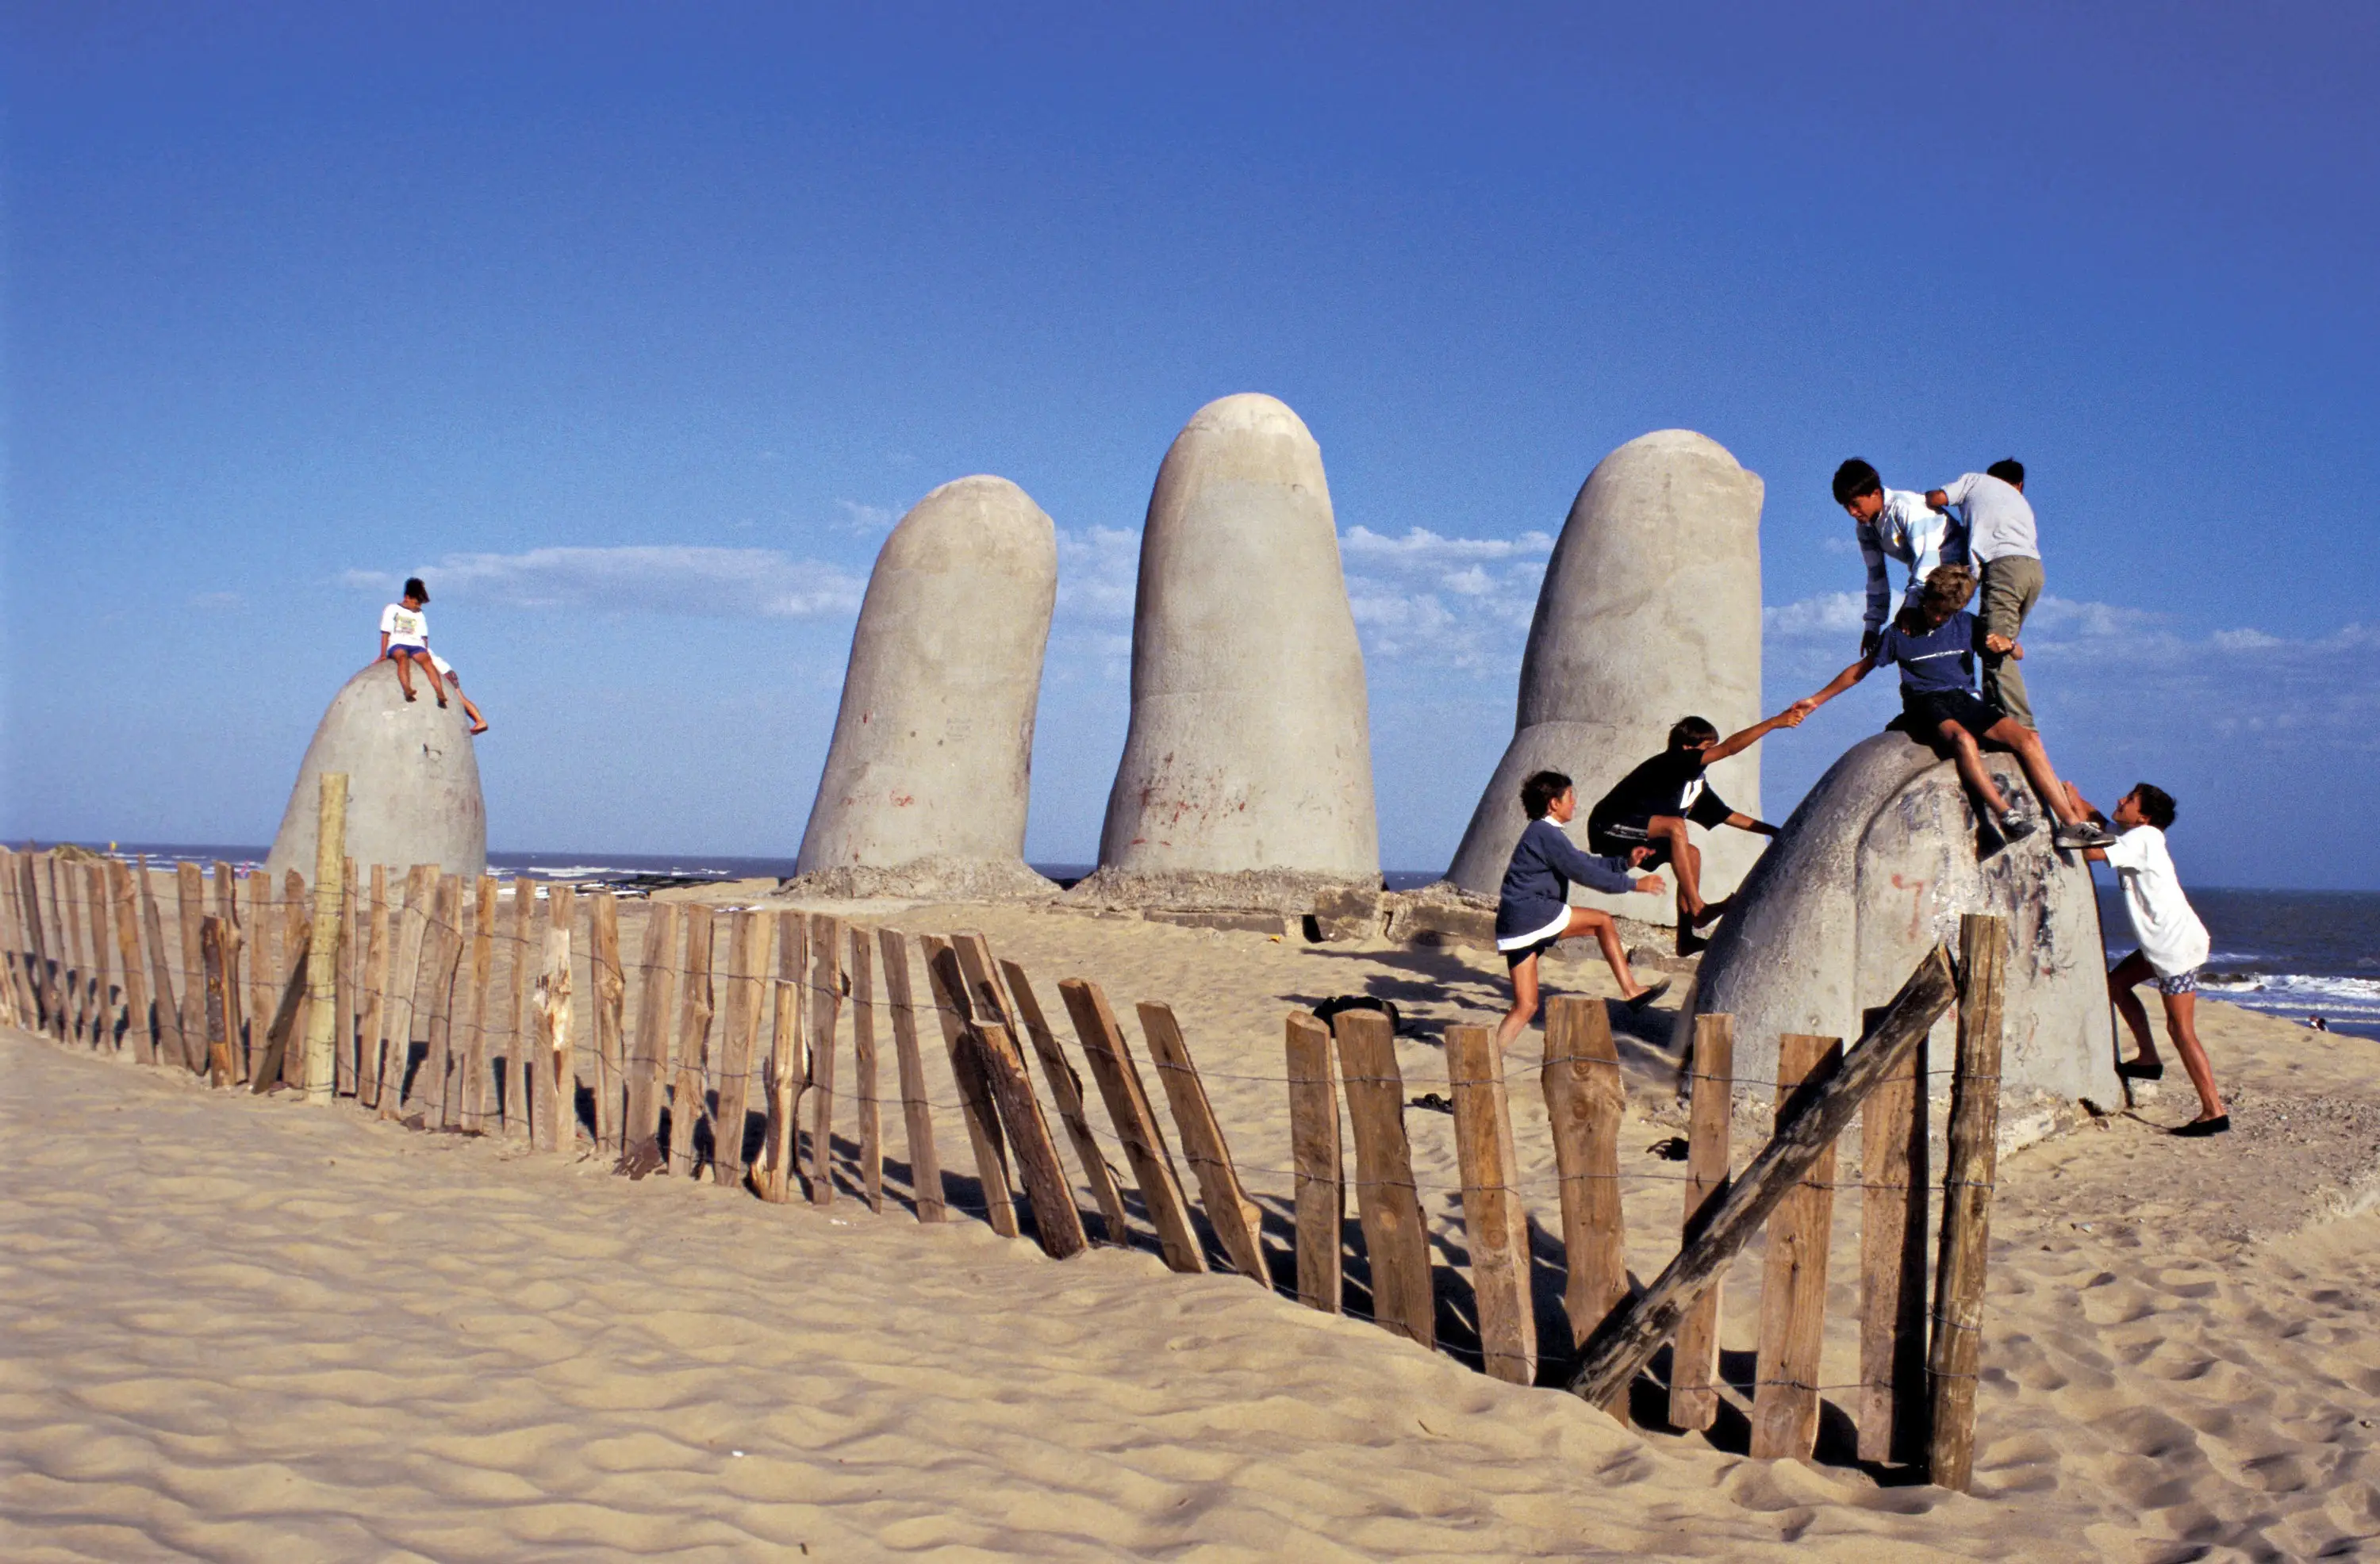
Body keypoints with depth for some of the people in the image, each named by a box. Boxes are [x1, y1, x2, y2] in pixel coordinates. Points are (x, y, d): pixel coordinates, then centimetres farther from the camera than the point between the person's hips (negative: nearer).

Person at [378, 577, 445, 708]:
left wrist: (426, 653, 3)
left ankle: (440, 695, -51)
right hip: (397, 644, -2)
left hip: (416, 645, 2)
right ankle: (407, 691, -62)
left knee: (426, 660, -31)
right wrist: (383, 655, -1)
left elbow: (424, 637, 18)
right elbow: (386, 633, 8)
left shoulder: (420, 615, 24)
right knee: (403, 657, -38)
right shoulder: (392, 609, 15)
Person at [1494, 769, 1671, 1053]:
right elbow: (1585, 873, -12)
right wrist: (1634, 884, -6)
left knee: (1526, 1006, 8)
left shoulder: (1542, 833, 22)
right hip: (1532, 914, -10)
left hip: (1514, 926, 10)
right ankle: (1630, 990, 3)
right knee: (1603, 921, 0)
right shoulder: (1546, 834, -10)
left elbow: (1586, 862, 27)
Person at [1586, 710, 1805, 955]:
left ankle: (1685, 939, 5)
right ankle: (1697, 908, -25)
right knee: (1675, 825, -27)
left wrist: (1775, 831, 14)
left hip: (1637, 837, 10)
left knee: (1691, 853, 8)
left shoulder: (1696, 783, 11)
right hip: (1609, 827, -10)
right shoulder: (1672, 762, -17)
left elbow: (1729, 816, 19)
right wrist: (1775, 722, -26)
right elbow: (1728, 748, -25)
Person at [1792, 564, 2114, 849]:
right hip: (1926, 704, -3)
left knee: (2027, 738, -22)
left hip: (1966, 700, 4)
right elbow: (1861, 669, 14)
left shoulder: (1966, 624, 11)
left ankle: (2072, 823, -26)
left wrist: (2007, 645, -9)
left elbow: (2019, 654, 16)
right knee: (1962, 738, -39)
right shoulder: (1900, 631, 4)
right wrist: (1817, 699, 15)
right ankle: (2005, 815, -49)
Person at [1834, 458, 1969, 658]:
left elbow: (1927, 556, -32)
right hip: (1925, 571, 9)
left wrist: (1913, 604, -37)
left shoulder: (1906, 507, -26)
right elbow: (1876, 574, 8)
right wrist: (1872, 625, 7)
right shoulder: (1865, 527, -1)